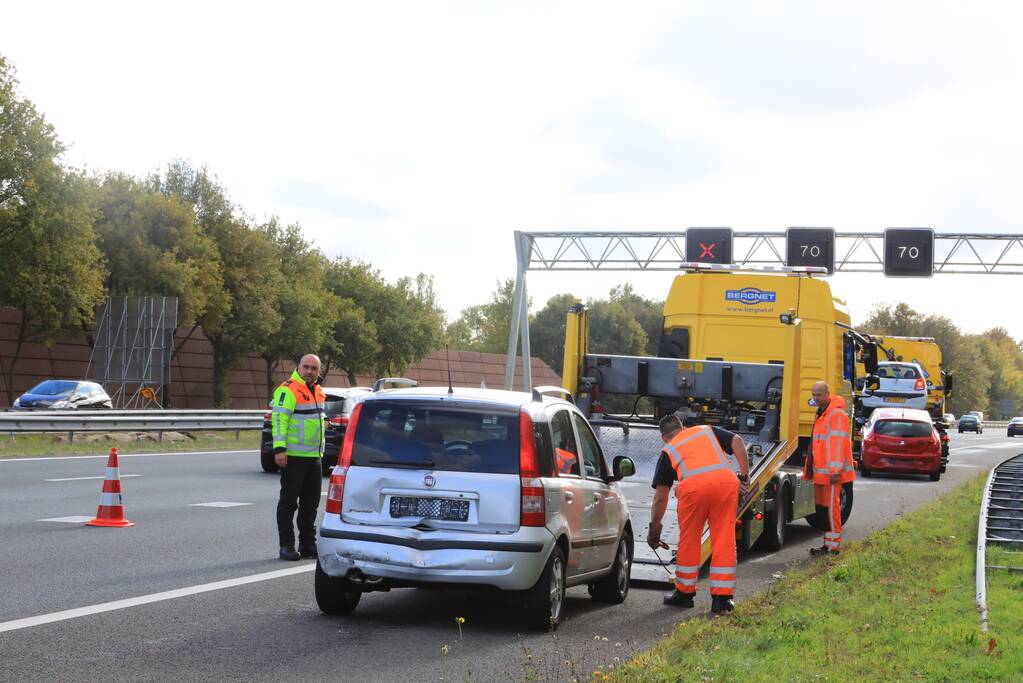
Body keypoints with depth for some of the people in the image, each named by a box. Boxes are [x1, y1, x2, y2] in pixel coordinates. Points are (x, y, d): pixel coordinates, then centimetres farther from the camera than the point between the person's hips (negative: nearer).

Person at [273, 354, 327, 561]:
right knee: (289, 501, -2)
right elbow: (279, 419, -17)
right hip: (293, 457, -8)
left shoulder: (318, 391, 16)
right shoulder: (288, 390, -11)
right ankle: (286, 546, 2)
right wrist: (279, 449, -25)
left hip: (314, 456, 8)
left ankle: (308, 544, 21)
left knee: (311, 502, 13)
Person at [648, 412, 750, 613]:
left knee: (689, 540, 16)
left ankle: (685, 593, 25)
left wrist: (654, 528, 36)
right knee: (724, 541, 8)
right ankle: (722, 598, 10)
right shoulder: (706, 430, 33)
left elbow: (660, 497, 27)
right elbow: (737, 441, 14)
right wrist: (745, 473, 17)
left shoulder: (668, 451, 28)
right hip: (726, 479, 1)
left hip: (693, 484, -1)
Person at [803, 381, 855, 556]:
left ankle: (834, 546, -2)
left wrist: (835, 469, -23)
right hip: (820, 470, 10)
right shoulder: (821, 414, 19)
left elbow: (838, 443, -19)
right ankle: (828, 544, 21)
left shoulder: (837, 414, -13)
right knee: (822, 505, 14)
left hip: (831, 471, -10)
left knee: (831, 506, -7)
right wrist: (810, 467, 23)